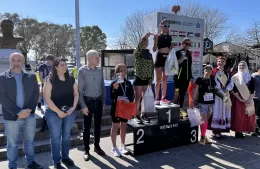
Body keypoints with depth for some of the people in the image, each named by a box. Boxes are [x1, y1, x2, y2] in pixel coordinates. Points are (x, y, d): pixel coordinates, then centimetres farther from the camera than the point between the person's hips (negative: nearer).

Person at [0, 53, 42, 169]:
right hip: (11, 117, -2)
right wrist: (18, 112, -18)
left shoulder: (31, 76, 3)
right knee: (12, 144, 12)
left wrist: (29, 110, -12)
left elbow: (36, 93, 2)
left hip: (29, 115, 2)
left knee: (29, 141, 17)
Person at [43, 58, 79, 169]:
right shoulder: (50, 80, -8)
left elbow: (76, 94, 8)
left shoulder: (71, 79, 4)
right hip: (54, 112, -4)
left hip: (70, 111, 4)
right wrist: (58, 111, -16)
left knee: (67, 135, 15)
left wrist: (73, 107, -5)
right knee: (56, 137, 5)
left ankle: (65, 157, 31)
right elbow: (47, 98, -13)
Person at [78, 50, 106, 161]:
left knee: (97, 125, 14)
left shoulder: (100, 70, 3)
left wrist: (103, 101, 7)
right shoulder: (82, 70, -9)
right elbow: (80, 89, -9)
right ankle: (86, 150, 20)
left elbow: (103, 87, 10)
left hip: (98, 101, 4)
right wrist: (83, 105, -12)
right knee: (87, 127, 6)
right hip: (88, 101, -4)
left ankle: (97, 146, 30)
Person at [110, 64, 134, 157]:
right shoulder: (114, 83, -11)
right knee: (115, 127, 6)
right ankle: (114, 147, 17)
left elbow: (132, 95, 4)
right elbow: (112, 97, -16)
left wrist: (129, 100, -17)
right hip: (116, 107, -4)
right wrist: (115, 89, -31)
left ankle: (122, 145, 30)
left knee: (123, 126, 15)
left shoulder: (128, 83, 3)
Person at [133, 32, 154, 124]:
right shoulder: (137, 53, -4)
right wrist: (144, 37, -32)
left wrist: (151, 79, 3)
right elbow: (139, 48, -30)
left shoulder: (149, 54, 10)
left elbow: (152, 67, 10)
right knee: (137, 98, 1)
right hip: (139, 79, -5)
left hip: (147, 79, 5)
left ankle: (143, 115, 22)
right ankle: (136, 116, 10)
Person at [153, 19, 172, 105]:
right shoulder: (158, 36, -2)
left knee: (165, 80, 8)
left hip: (167, 58, 5)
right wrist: (155, 40, -19)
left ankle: (163, 98, 15)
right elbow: (154, 49, -8)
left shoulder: (169, 37, 13)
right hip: (160, 58, -5)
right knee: (158, 79, -3)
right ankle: (156, 98, 3)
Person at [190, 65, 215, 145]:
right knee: (204, 120, -7)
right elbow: (196, 90, -4)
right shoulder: (199, 79, -3)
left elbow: (215, 90, 15)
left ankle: (204, 136, 21)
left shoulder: (212, 80, 8)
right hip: (202, 103, -4)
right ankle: (202, 137, 4)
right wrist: (192, 101, -8)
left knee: (206, 120, 10)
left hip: (211, 103, 4)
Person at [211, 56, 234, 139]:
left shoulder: (227, 73, 14)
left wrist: (226, 90, -11)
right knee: (217, 112, -7)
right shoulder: (214, 72, -4)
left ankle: (219, 130, 11)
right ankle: (216, 130, -2)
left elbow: (231, 83, 7)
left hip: (225, 95, 6)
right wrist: (221, 93, -16)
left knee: (224, 112, 5)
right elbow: (213, 84, -11)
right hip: (216, 95, -6)